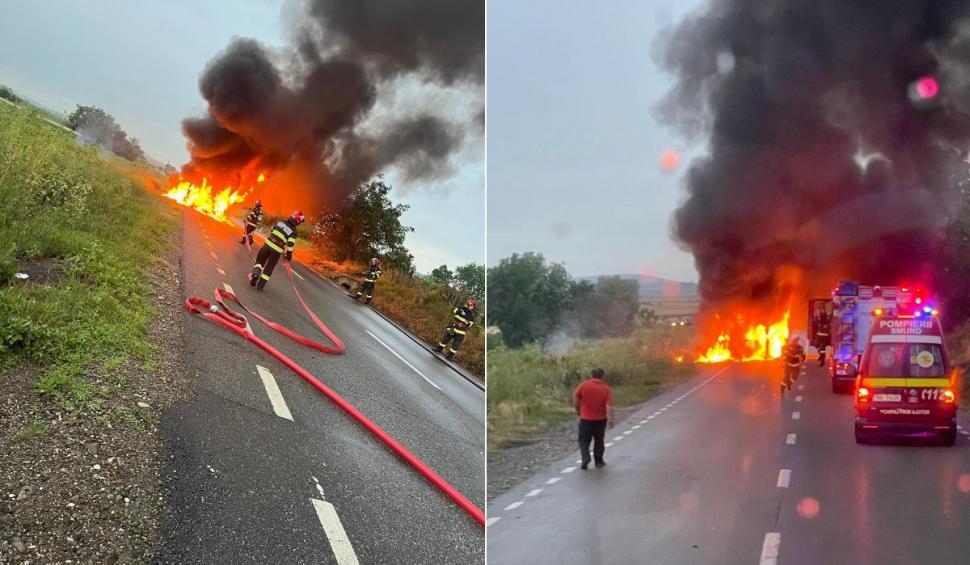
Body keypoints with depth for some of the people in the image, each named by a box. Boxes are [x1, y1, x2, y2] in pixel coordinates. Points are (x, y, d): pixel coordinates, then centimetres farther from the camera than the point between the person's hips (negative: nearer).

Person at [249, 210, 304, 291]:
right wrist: (289, 255, -4)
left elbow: (271, 230, 19)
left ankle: (256, 273, -6)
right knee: (269, 268, 11)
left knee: (260, 260, 21)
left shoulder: (281, 222, 6)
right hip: (277, 250, -2)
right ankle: (260, 285, 11)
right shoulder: (294, 231, -6)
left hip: (269, 244, 2)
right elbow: (290, 244, -13)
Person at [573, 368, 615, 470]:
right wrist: (611, 419, -12)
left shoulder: (584, 384, -9)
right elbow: (609, 406, -14)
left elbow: (575, 397, -9)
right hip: (601, 419, 1)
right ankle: (599, 461, 24)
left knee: (584, 440, 6)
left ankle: (585, 458, -13)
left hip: (585, 418, -1)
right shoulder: (606, 388, -7)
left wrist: (577, 410, 6)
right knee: (599, 440, 18)